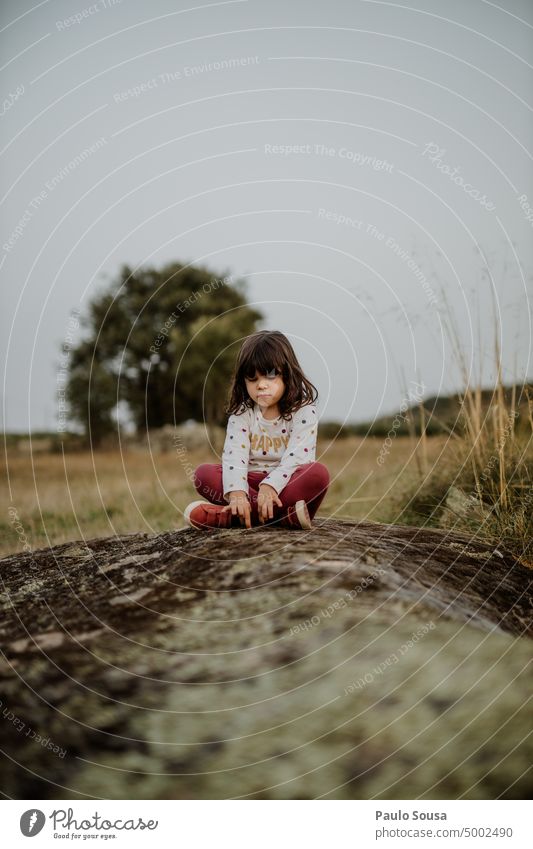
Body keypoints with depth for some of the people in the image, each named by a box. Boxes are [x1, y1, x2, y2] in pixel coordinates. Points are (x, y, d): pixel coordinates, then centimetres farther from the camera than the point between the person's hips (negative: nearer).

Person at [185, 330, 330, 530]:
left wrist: (269, 486, -35)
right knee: (203, 472, -21)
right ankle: (286, 515, -34)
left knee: (318, 473, -33)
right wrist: (236, 493, -32)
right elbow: (234, 455, -13)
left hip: (287, 483, -3)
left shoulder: (303, 412, -6)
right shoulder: (242, 413, 2)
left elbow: (296, 458, -18)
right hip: (251, 482, 3)